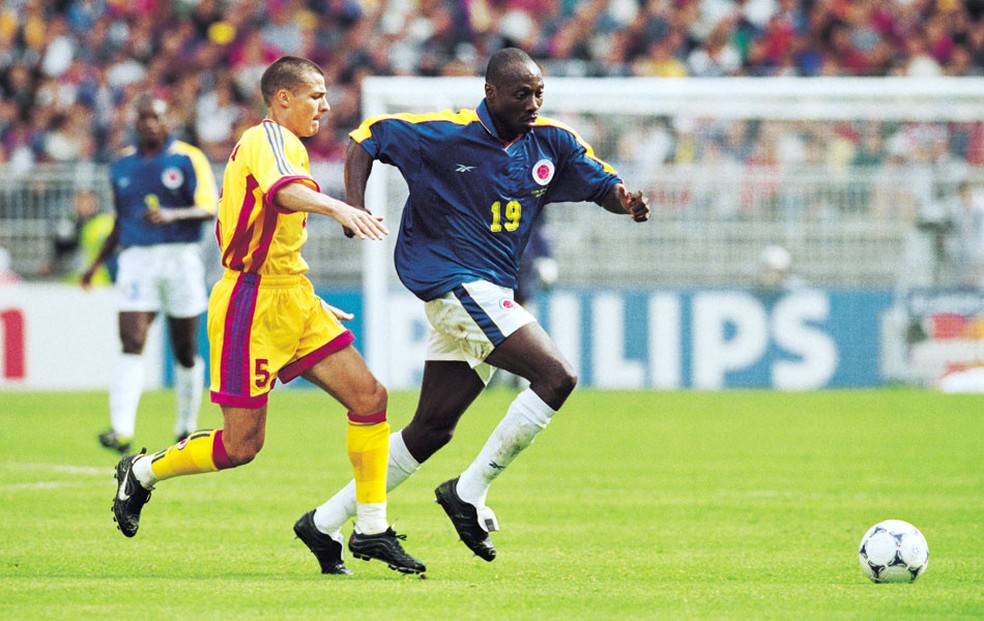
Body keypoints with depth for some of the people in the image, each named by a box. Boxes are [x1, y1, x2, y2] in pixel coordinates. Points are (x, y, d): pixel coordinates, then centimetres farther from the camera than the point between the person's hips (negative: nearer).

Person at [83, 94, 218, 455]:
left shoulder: (189, 159, -1)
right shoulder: (122, 165, 11)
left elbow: (208, 209, -10)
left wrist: (172, 215, -27)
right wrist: (98, 263, 17)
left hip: (180, 259, -2)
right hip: (136, 259, 2)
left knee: (185, 350, 6)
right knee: (131, 344, -14)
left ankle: (187, 427, 24)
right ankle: (121, 431, -24)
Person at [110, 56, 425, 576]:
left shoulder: (281, 142, 20)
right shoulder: (269, 138, -11)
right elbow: (284, 189, -36)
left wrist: (312, 304, 30)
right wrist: (338, 208, -54)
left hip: (292, 301, 10)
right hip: (251, 305, -10)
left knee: (369, 398, -3)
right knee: (242, 444, -5)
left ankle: (372, 531, 1)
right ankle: (142, 473, 20)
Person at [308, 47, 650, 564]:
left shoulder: (550, 142, 5)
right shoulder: (444, 134, -11)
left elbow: (603, 186, 12)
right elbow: (366, 139, -2)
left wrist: (627, 200, -12)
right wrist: (355, 207, -16)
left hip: (491, 296, 8)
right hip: (454, 283, -8)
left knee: (432, 428, 11)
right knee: (556, 376, -20)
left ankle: (327, 520, 20)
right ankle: (469, 492, -12)